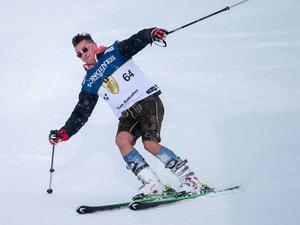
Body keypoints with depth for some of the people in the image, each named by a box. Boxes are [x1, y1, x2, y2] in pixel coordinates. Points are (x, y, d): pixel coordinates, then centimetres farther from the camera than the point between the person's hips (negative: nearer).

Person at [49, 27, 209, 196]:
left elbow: (136, 42, -10)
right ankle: (152, 184, -22)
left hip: (147, 100, -5)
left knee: (150, 144, -22)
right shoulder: (90, 83, 17)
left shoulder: (114, 52, 5)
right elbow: (81, 113, 19)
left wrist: (151, 33, -32)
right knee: (121, 139, -24)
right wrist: (64, 133, 9)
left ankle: (190, 178, -13)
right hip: (127, 114, 5)